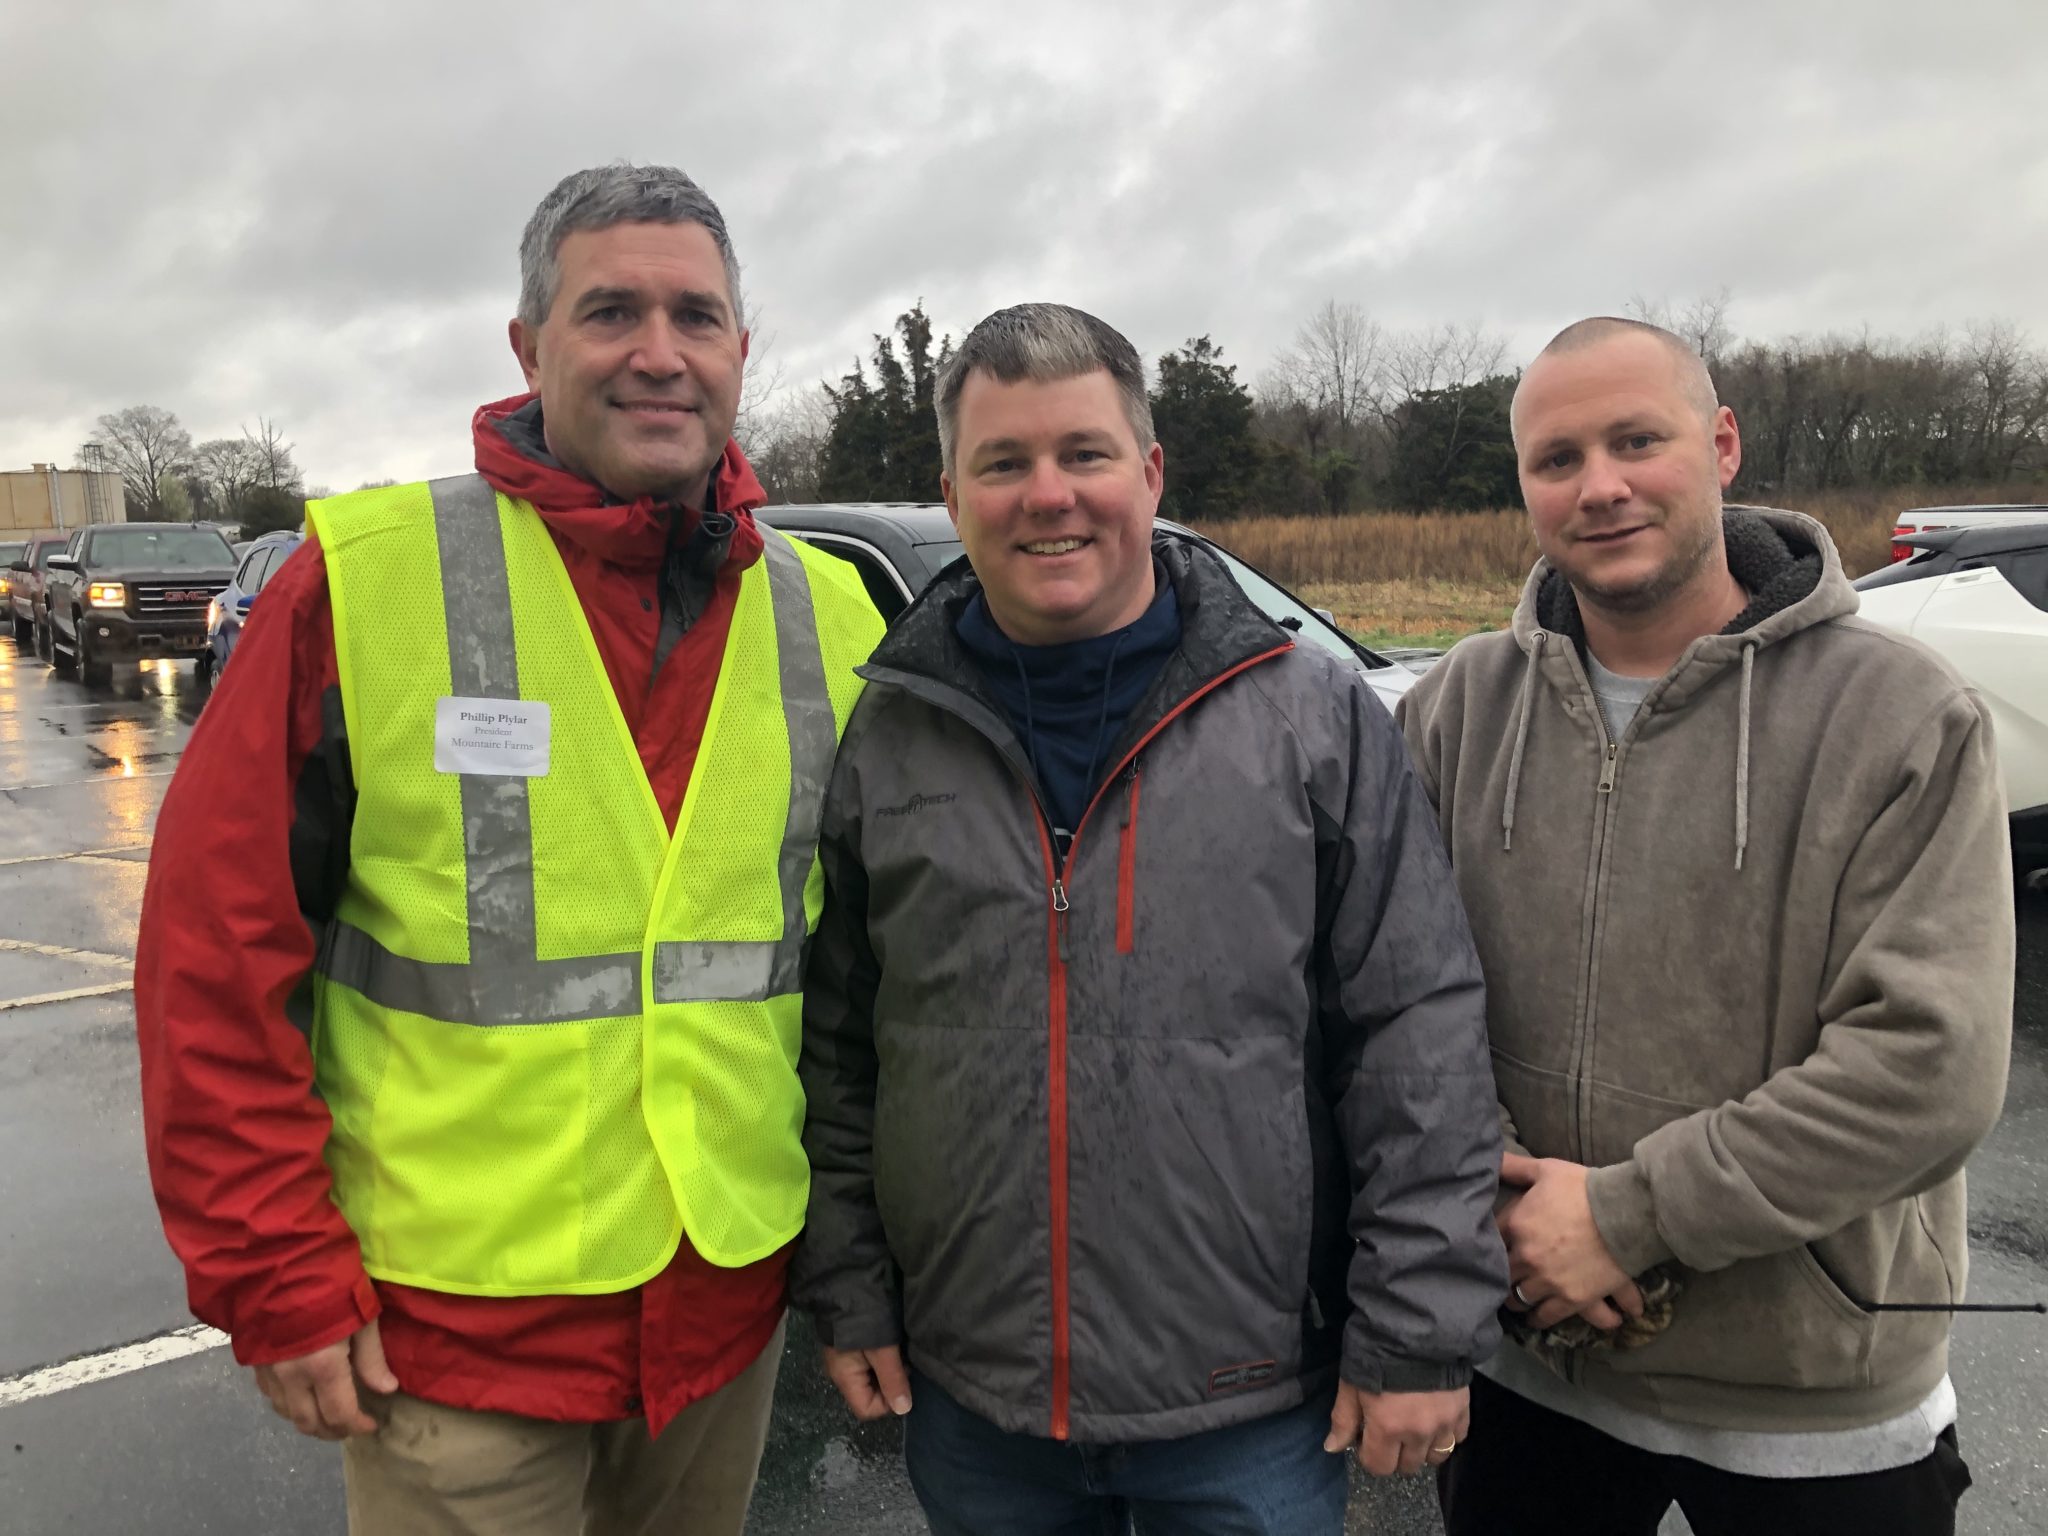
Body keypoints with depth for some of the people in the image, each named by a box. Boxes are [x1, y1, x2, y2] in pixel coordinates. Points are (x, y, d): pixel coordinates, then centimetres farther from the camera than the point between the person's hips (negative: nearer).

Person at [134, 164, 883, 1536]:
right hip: (449, 1322, -3)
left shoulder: (828, 620, 1)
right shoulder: (364, 581, -11)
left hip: (733, 1306, 4)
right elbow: (217, 947, -9)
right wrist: (276, 1279, -9)